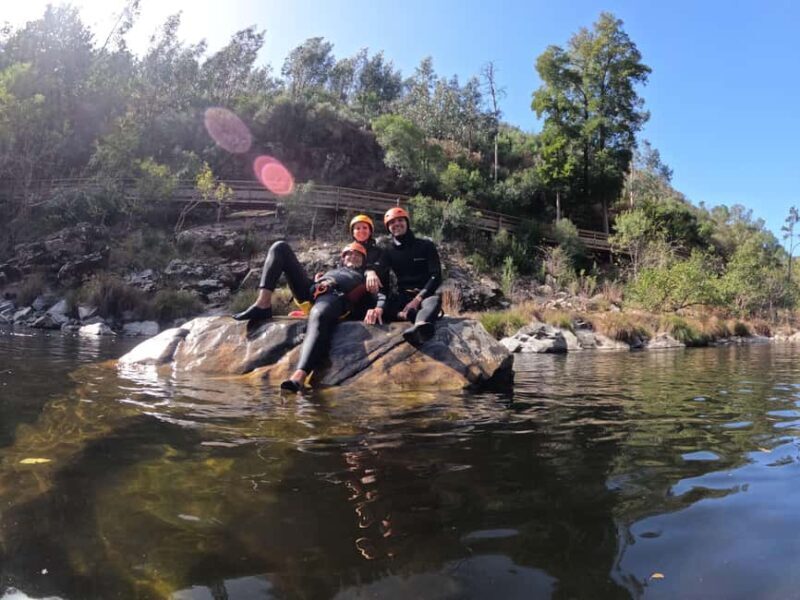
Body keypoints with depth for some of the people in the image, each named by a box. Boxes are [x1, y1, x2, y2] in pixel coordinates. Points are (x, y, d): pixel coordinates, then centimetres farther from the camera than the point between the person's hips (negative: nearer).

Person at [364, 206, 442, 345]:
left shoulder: (426, 245, 4)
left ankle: (419, 328, -75)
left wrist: (418, 299, -24)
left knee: (435, 300, -40)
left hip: (424, 295, -3)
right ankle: (423, 319, -47)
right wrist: (378, 306, -28)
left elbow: (436, 276, -7)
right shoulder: (388, 251, 9)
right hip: (403, 297, 3)